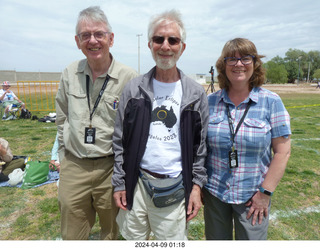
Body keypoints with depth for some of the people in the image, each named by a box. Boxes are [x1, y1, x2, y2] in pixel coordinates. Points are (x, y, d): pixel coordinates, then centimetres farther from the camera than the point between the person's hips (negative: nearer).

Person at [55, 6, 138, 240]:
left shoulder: (129, 77, -11)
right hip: (73, 167, 4)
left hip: (112, 167, -3)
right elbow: (62, 118, 14)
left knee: (115, 234, 18)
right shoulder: (70, 74, 2)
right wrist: (64, 155, 12)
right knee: (71, 236, 21)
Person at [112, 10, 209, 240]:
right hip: (136, 184, 2)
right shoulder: (134, 89, 0)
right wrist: (119, 183, 2)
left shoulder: (196, 94, -1)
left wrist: (196, 186, -1)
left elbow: (201, 146, 2)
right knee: (133, 239, 18)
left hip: (175, 189, -1)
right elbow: (120, 141, 3)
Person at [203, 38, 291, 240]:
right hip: (214, 193, 2)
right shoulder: (210, 101, -2)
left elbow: (282, 151, -7)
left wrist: (265, 192, -9)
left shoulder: (271, 102, -7)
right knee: (215, 240, 19)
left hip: (252, 197, -1)